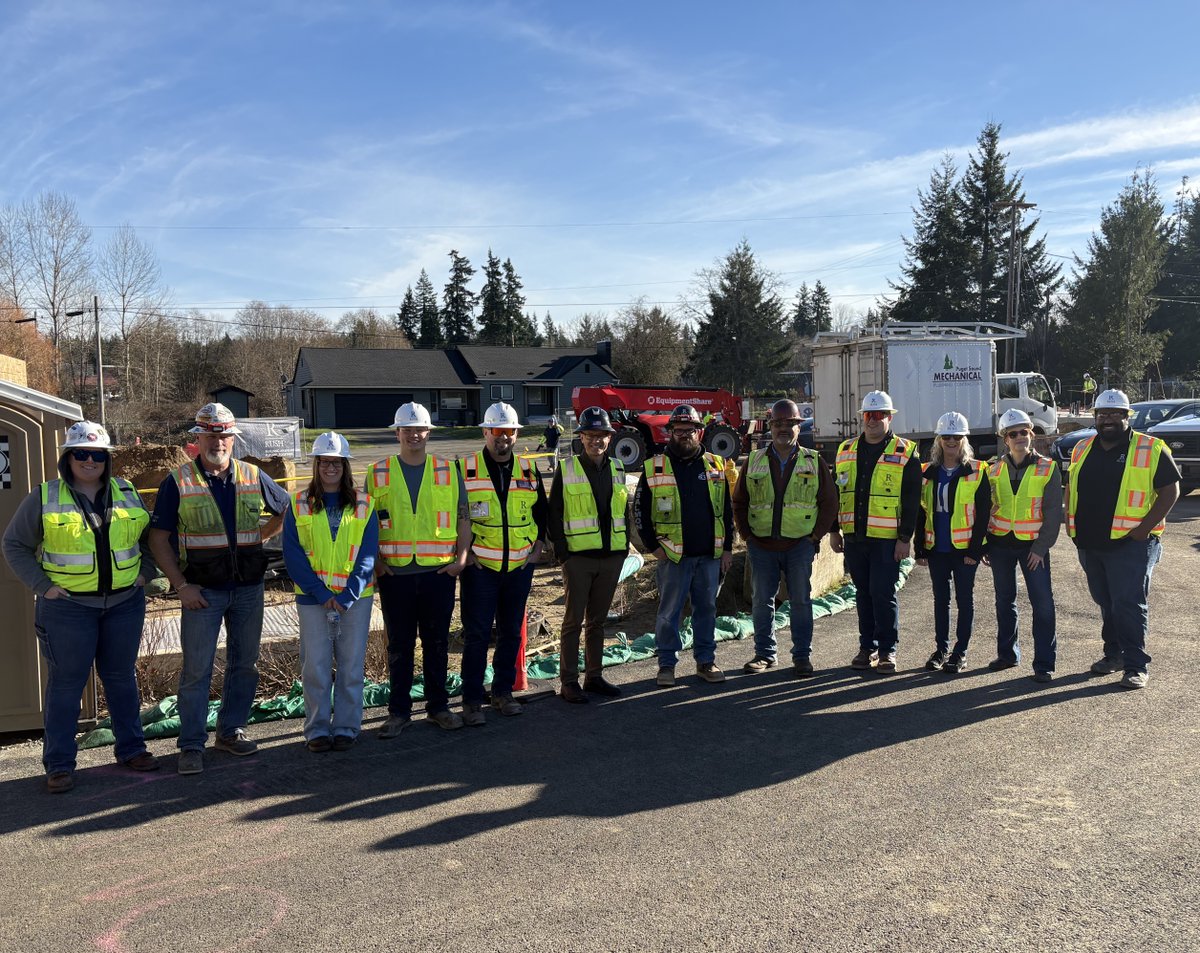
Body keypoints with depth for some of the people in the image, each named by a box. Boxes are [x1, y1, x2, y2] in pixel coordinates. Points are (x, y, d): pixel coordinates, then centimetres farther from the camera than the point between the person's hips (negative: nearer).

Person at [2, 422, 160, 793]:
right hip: (68, 606, -3)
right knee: (66, 683, 3)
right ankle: (59, 765, 13)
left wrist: (145, 573, 4)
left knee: (122, 677, 12)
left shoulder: (127, 494, 6)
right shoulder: (44, 497, -2)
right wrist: (42, 585, -7)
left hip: (125, 603, 3)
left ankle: (131, 748, 23)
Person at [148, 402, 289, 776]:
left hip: (248, 587, 3)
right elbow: (158, 538, -2)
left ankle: (231, 731, 24)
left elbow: (286, 509, 20)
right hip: (203, 590, -3)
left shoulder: (253, 477, 6)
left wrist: (258, 538, 8)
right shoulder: (178, 482, -2)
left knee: (244, 663, 10)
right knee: (196, 669, -2)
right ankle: (191, 745, 7)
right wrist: (181, 586, -10)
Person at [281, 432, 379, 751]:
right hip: (312, 598, 0)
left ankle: (346, 727, 18)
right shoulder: (299, 505, 4)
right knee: (315, 667, 3)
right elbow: (293, 555, -1)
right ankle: (317, 729, 17)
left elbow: (367, 556, -1)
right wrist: (321, 594, -10)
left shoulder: (363, 505, 4)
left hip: (355, 598, 0)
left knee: (351, 666, 5)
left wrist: (347, 596, -12)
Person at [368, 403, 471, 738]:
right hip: (395, 573, 0)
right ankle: (399, 712, 19)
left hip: (440, 571, 0)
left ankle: (438, 706, 23)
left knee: (437, 642, 9)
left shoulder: (449, 471, 7)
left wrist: (461, 556, -4)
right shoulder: (378, 473, 5)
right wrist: (375, 561, -3)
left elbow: (463, 517, 8)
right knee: (399, 645, 7)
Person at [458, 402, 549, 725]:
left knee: (511, 632, 11)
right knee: (476, 634, -1)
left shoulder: (529, 470, 8)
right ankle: (472, 701, 9)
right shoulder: (464, 468, -3)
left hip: (520, 565, 4)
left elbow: (541, 510, 17)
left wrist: (538, 546, 8)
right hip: (479, 566, -3)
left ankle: (503, 692, 25)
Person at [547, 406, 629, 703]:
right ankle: (569, 682, 9)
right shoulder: (567, 469, -3)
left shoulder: (617, 469, 10)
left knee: (597, 620, 14)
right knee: (573, 620, 2)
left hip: (612, 556, 4)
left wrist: (625, 546, 9)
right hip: (579, 556, -4)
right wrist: (561, 551, -9)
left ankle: (594, 676, 23)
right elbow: (554, 513, -4)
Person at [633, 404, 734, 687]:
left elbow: (727, 509, 12)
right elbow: (639, 510, 1)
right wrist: (653, 546, -5)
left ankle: (706, 661, 24)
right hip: (672, 555, -3)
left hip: (710, 555, 3)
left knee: (707, 608, 11)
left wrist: (727, 547, 8)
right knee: (669, 611, 4)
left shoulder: (715, 465, 8)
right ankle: (666, 664, 16)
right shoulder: (654, 468, -2)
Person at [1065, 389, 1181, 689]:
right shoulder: (1082, 449, 11)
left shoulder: (1152, 450, -6)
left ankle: (1136, 665, 3)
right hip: (1089, 543, 6)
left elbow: (1170, 490, -7)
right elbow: (1071, 487, 21)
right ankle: (1114, 653, 29)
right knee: (1105, 603, 15)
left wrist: (1146, 527, -15)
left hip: (1131, 543, -5)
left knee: (1129, 604, -6)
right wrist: (1071, 522, 9)